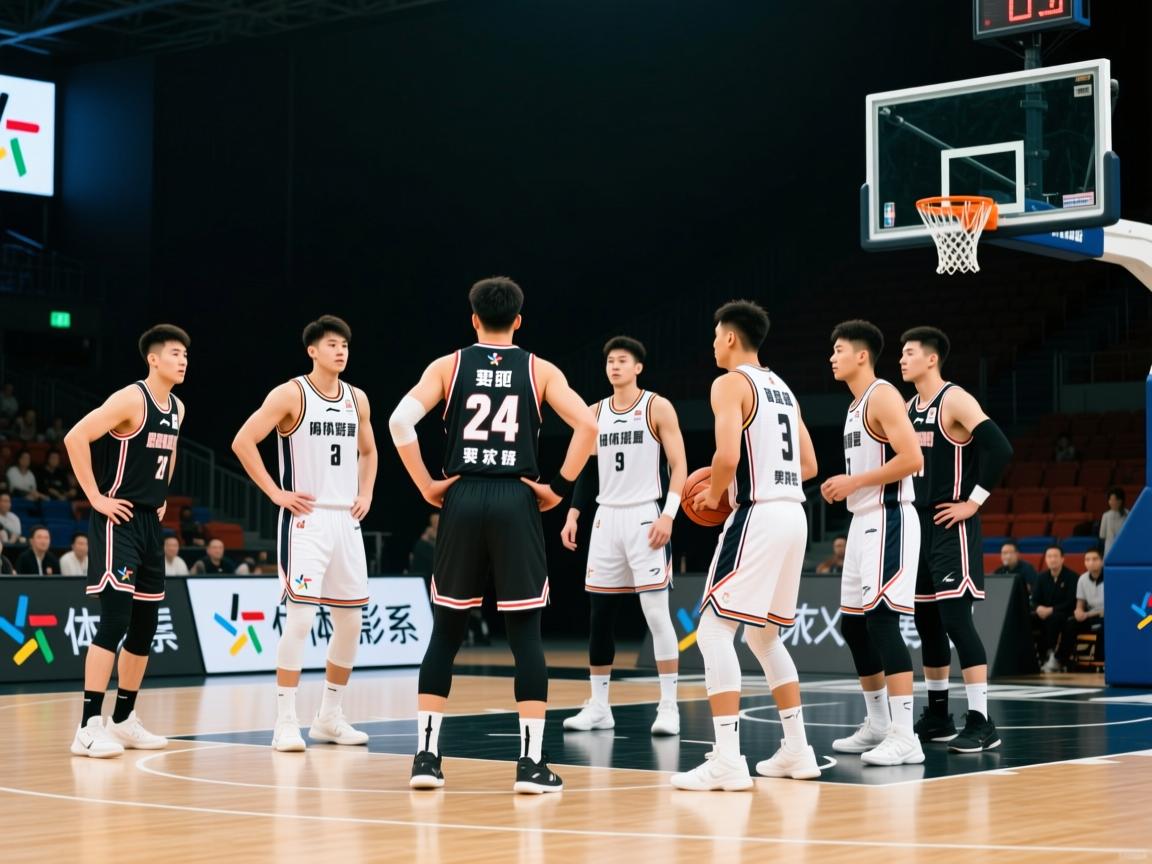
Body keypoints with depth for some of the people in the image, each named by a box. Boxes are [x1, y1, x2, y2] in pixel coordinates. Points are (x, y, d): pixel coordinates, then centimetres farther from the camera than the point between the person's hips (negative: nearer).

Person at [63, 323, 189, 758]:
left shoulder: (177, 408, 11)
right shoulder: (131, 399, -15)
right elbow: (75, 438, -22)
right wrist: (95, 497, -19)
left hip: (149, 521, 9)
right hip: (117, 520, -9)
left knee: (146, 624, 11)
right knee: (115, 618, -15)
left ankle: (124, 720, 21)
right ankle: (90, 726, -15)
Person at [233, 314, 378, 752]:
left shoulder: (357, 398, 10)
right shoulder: (291, 394, -8)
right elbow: (242, 441, -11)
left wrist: (366, 493, 11)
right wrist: (276, 493, -13)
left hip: (346, 519, 7)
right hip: (305, 519, -6)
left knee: (350, 619, 9)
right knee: (300, 616, -13)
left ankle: (330, 716, 22)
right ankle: (286, 722, -7)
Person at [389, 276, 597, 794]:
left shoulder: (448, 366, 7)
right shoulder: (539, 371, 6)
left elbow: (400, 421, -7)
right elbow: (587, 426, -7)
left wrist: (426, 486, 0)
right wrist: (560, 488, 0)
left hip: (462, 501, 1)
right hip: (517, 503, -1)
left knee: (446, 631, 10)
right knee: (525, 634, 3)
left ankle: (426, 755, 7)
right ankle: (532, 763, -1)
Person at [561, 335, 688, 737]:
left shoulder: (657, 407, -4)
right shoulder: (596, 412, 11)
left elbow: (679, 466, -7)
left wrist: (668, 515, -17)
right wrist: (573, 515, 7)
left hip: (645, 518, -5)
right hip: (606, 518, 5)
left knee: (656, 612, -9)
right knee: (600, 614, 6)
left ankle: (669, 707, -4)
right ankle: (599, 706, 14)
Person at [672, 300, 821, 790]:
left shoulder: (731, 384, -6)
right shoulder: (782, 390, 20)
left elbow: (728, 455, -20)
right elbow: (808, 466, 21)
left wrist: (714, 493, -2)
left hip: (757, 516, -9)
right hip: (793, 514, 9)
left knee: (714, 630, -8)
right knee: (764, 635, 21)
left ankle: (727, 761, -16)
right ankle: (796, 751, 22)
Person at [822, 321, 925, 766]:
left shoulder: (883, 396, -11)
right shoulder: (856, 405, 18)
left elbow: (912, 459, -21)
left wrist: (855, 481, -18)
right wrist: (844, 487, 10)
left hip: (888, 520, -11)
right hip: (863, 520, 11)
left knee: (882, 619, -16)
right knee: (853, 623, 13)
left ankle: (904, 737, -18)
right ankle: (877, 724, 23)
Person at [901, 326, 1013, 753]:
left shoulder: (956, 401, -11)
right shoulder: (909, 408, 14)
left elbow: (1000, 449, -21)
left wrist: (974, 501, -19)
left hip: (952, 528, -9)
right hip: (919, 526, 9)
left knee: (955, 618, -13)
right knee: (926, 621, 12)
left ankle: (980, 722, -12)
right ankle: (937, 716, 22)